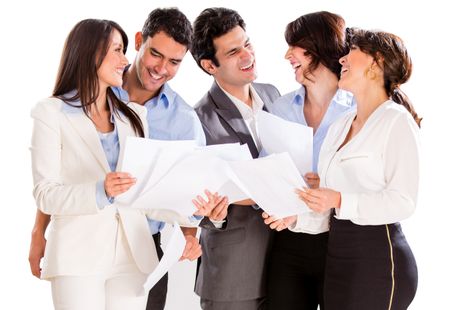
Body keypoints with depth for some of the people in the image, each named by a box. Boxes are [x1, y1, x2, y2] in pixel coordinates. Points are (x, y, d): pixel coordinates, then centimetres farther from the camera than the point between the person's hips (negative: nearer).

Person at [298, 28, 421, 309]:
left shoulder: (396, 121, -9)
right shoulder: (341, 125, 16)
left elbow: (403, 201, -17)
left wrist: (339, 201, -26)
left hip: (377, 257, -7)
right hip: (338, 255, 8)